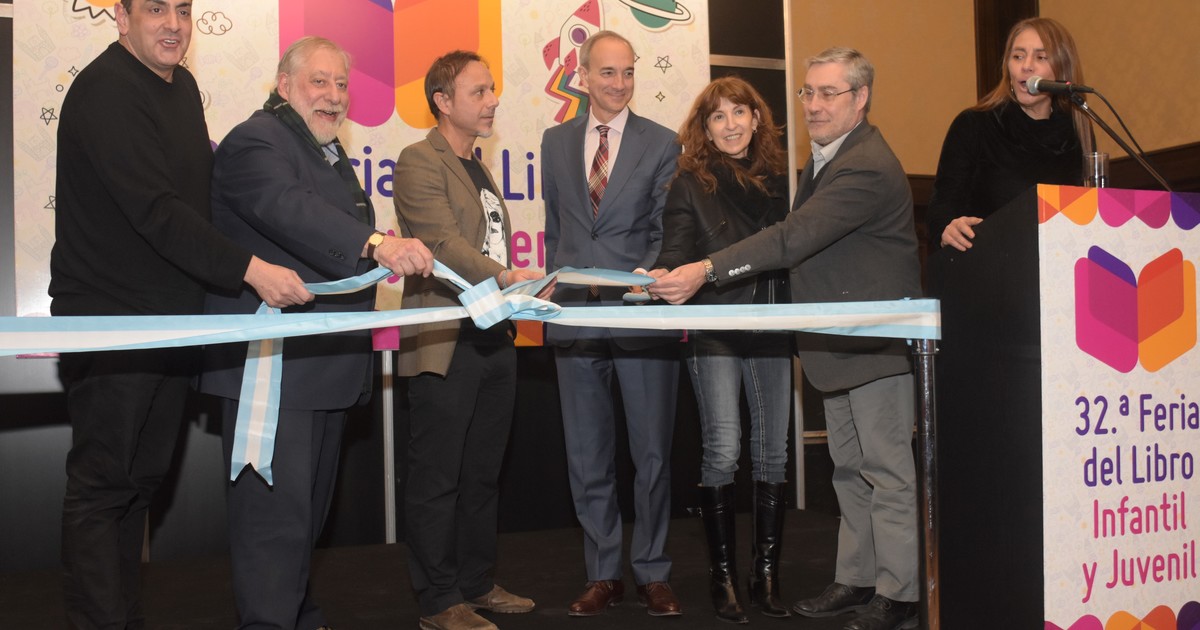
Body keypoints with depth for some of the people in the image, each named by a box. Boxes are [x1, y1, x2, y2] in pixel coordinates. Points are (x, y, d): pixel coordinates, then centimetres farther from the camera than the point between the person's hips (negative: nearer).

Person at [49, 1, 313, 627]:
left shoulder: (182, 87, 13)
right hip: (111, 322, -8)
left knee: (142, 477, 14)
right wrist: (248, 268, -28)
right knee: (101, 486, -1)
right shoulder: (106, 90, -15)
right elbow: (154, 210, -24)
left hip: (172, 316, 8)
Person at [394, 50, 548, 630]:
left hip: (494, 339, 9)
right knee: (437, 478, -1)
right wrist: (506, 276, -31)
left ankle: (476, 583, 26)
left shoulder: (479, 169, 21)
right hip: (445, 343, -8)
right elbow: (443, 243, -20)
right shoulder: (420, 160, -7)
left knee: (483, 474, 14)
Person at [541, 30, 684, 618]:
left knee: (652, 452, 6)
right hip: (575, 315, 3)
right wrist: (555, 283, 10)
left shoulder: (662, 144, 2)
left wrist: (649, 275, -18)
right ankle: (602, 574, 22)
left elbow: (664, 229, -2)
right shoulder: (556, 142, 11)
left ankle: (653, 574, 20)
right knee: (587, 457, 9)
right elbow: (554, 227, 16)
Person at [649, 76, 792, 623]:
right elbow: (676, 253, -4)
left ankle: (767, 576, 15)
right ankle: (723, 576, 5)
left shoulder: (778, 177, 13)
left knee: (772, 453, 5)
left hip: (771, 330, 4)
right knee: (723, 451, -8)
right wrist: (662, 277, -26)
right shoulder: (690, 184, 3)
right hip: (714, 333, -3)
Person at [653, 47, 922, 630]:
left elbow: (794, 237, -32)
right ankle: (857, 579, 26)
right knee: (848, 467, 15)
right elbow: (799, 238, 15)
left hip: (877, 341, -10)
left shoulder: (867, 168, -22)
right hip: (838, 339, 10)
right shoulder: (825, 155, 12)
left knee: (887, 469, -2)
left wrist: (707, 271, -37)